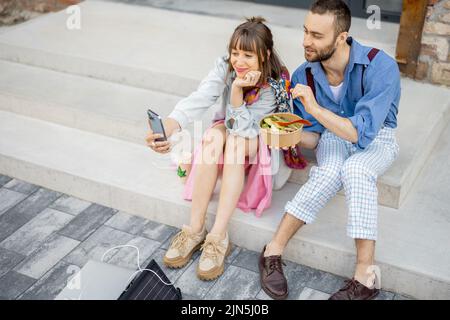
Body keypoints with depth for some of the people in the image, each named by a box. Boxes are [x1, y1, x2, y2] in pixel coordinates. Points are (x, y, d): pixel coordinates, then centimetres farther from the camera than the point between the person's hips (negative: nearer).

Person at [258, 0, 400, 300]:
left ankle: (365, 275, -34)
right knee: (329, 172, -33)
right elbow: (312, 134, -3)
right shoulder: (304, 75, -13)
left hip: (377, 138, -2)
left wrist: (316, 109, -38)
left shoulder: (381, 67, -26)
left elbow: (363, 133, -31)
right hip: (333, 135, 2)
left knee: (354, 170, -36)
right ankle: (274, 250, -26)